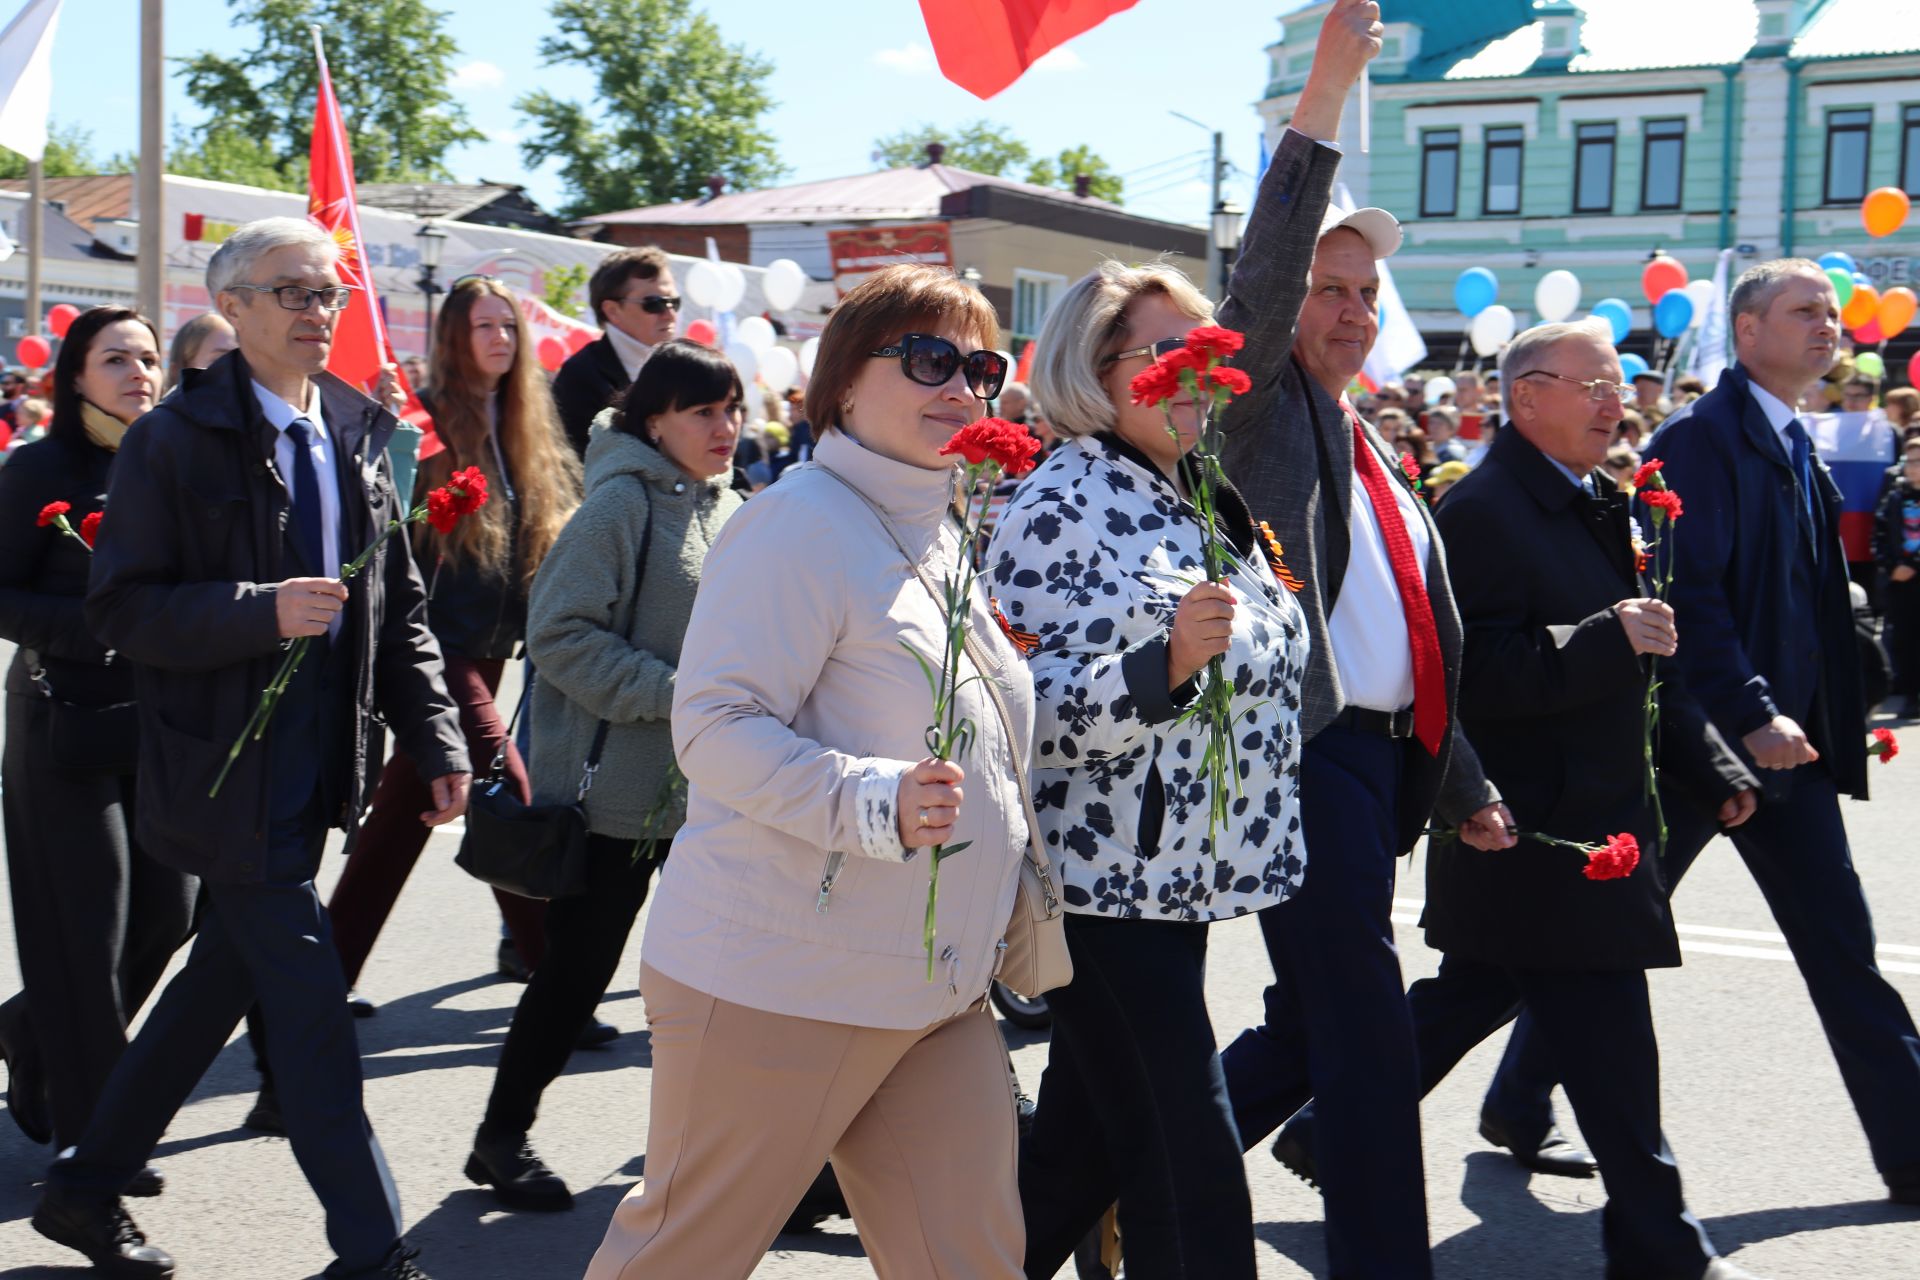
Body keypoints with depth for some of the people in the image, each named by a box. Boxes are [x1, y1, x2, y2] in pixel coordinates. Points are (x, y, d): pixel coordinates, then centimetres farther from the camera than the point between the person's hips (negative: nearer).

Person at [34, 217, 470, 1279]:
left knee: (222, 981, 16)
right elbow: (119, 607, -12)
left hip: (311, 775, 7)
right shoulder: (176, 440, -9)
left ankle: (86, 1187, 34)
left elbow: (400, 610, 13)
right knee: (309, 1004, -5)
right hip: (226, 780, -7)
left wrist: (436, 738, 5)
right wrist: (263, 611, -24)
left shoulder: (356, 436, 10)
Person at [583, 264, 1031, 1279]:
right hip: (783, 985, -8)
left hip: (942, 992, 8)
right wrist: (876, 801, -32)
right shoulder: (803, 522, -12)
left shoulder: (945, 539, 16)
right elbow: (716, 728, -20)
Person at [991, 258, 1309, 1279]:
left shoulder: (1193, 496, 13)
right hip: (1104, 880, -8)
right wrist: (1166, 665, -34)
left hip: (1177, 873, 8)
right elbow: (1034, 708, -22)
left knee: (1080, 1150, 18)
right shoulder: (1062, 502, -13)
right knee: (1191, 1181, -6)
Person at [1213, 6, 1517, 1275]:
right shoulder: (1261, 404, -1)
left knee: (1312, 1028, 15)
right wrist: (1321, 104, -27)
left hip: (1379, 758, 9)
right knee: (1370, 1039, -7)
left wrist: (1460, 783, 20)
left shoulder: (1376, 455, 21)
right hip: (1304, 748, -8)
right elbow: (1259, 279, -21)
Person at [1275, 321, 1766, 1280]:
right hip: (1537, 832, -10)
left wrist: (1711, 770, 20)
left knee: (1470, 999, 17)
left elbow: (1643, 663, 24)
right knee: (1608, 1053, -3)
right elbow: (1476, 674, -24)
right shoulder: (1482, 512, -15)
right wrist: (1606, 638, -28)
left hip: (1594, 820, 10)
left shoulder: (1597, 509, 17)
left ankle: (1333, 1130, 30)